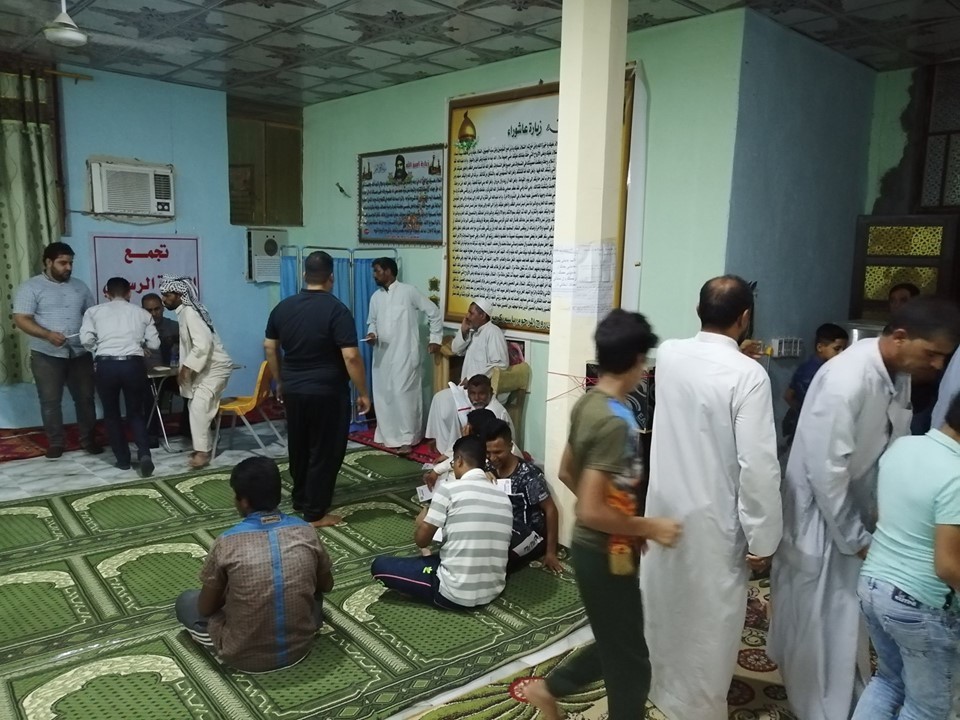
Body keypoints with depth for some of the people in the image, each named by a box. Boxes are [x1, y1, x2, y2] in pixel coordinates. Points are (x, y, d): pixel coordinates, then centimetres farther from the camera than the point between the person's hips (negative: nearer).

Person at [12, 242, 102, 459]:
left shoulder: (79, 286, 10)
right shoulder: (31, 287, -4)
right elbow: (21, 319, -11)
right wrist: (48, 334, -24)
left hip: (80, 354, 4)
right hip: (46, 356, -3)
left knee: (85, 398, 7)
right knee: (50, 401, 4)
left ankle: (88, 439, 20)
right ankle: (55, 442, 16)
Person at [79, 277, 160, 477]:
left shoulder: (94, 311, 12)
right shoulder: (142, 313, 14)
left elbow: (86, 339, -1)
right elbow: (154, 344, 11)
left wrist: (100, 349, 20)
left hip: (106, 365, -1)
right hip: (134, 364, 1)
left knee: (111, 414, 17)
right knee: (135, 413, 13)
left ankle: (123, 459, 20)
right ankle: (144, 454, -8)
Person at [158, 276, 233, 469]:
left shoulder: (189, 312, -18)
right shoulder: (184, 312, 12)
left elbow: (203, 343, -28)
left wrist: (187, 367, -24)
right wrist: (185, 368, 14)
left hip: (215, 367, -10)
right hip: (206, 367, 10)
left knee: (198, 407, -14)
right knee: (196, 406, 10)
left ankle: (202, 451, -10)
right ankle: (204, 447, 18)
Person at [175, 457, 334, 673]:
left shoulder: (227, 544, -16)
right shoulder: (306, 532, -8)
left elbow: (205, 608, -2)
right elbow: (326, 586, 8)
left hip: (245, 657, -2)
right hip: (300, 648, 2)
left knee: (186, 601, 20)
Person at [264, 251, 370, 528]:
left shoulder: (283, 307, 3)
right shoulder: (336, 310, -15)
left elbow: (270, 347, 11)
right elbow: (351, 357, -20)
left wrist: (280, 381, 22)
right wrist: (363, 393, -11)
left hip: (293, 390, 6)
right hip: (327, 393, -6)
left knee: (298, 448, 20)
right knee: (324, 452, 4)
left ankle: (300, 501, 34)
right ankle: (315, 513, 11)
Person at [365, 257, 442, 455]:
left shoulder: (408, 291, -7)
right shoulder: (376, 297, 11)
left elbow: (434, 312, -2)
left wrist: (435, 339, 0)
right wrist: (371, 334, -2)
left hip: (404, 354, -6)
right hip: (382, 354, 6)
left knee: (403, 393, -9)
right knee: (382, 394, 10)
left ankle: (406, 438, -2)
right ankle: (386, 434, 24)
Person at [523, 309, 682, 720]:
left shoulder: (587, 404, 1)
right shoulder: (616, 422, -27)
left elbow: (566, 473, 13)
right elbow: (592, 512, -30)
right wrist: (649, 528, -17)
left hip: (593, 548, 9)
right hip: (606, 554, -9)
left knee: (614, 644, 26)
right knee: (630, 662, 11)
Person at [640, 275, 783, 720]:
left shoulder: (668, 355, -4)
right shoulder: (748, 374, -20)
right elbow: (758, 465, -21)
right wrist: (762, 537, -12)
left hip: (664, 504, 6)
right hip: (713, 517, -6)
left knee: (663, 601, 23)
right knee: (709, 619, 12)